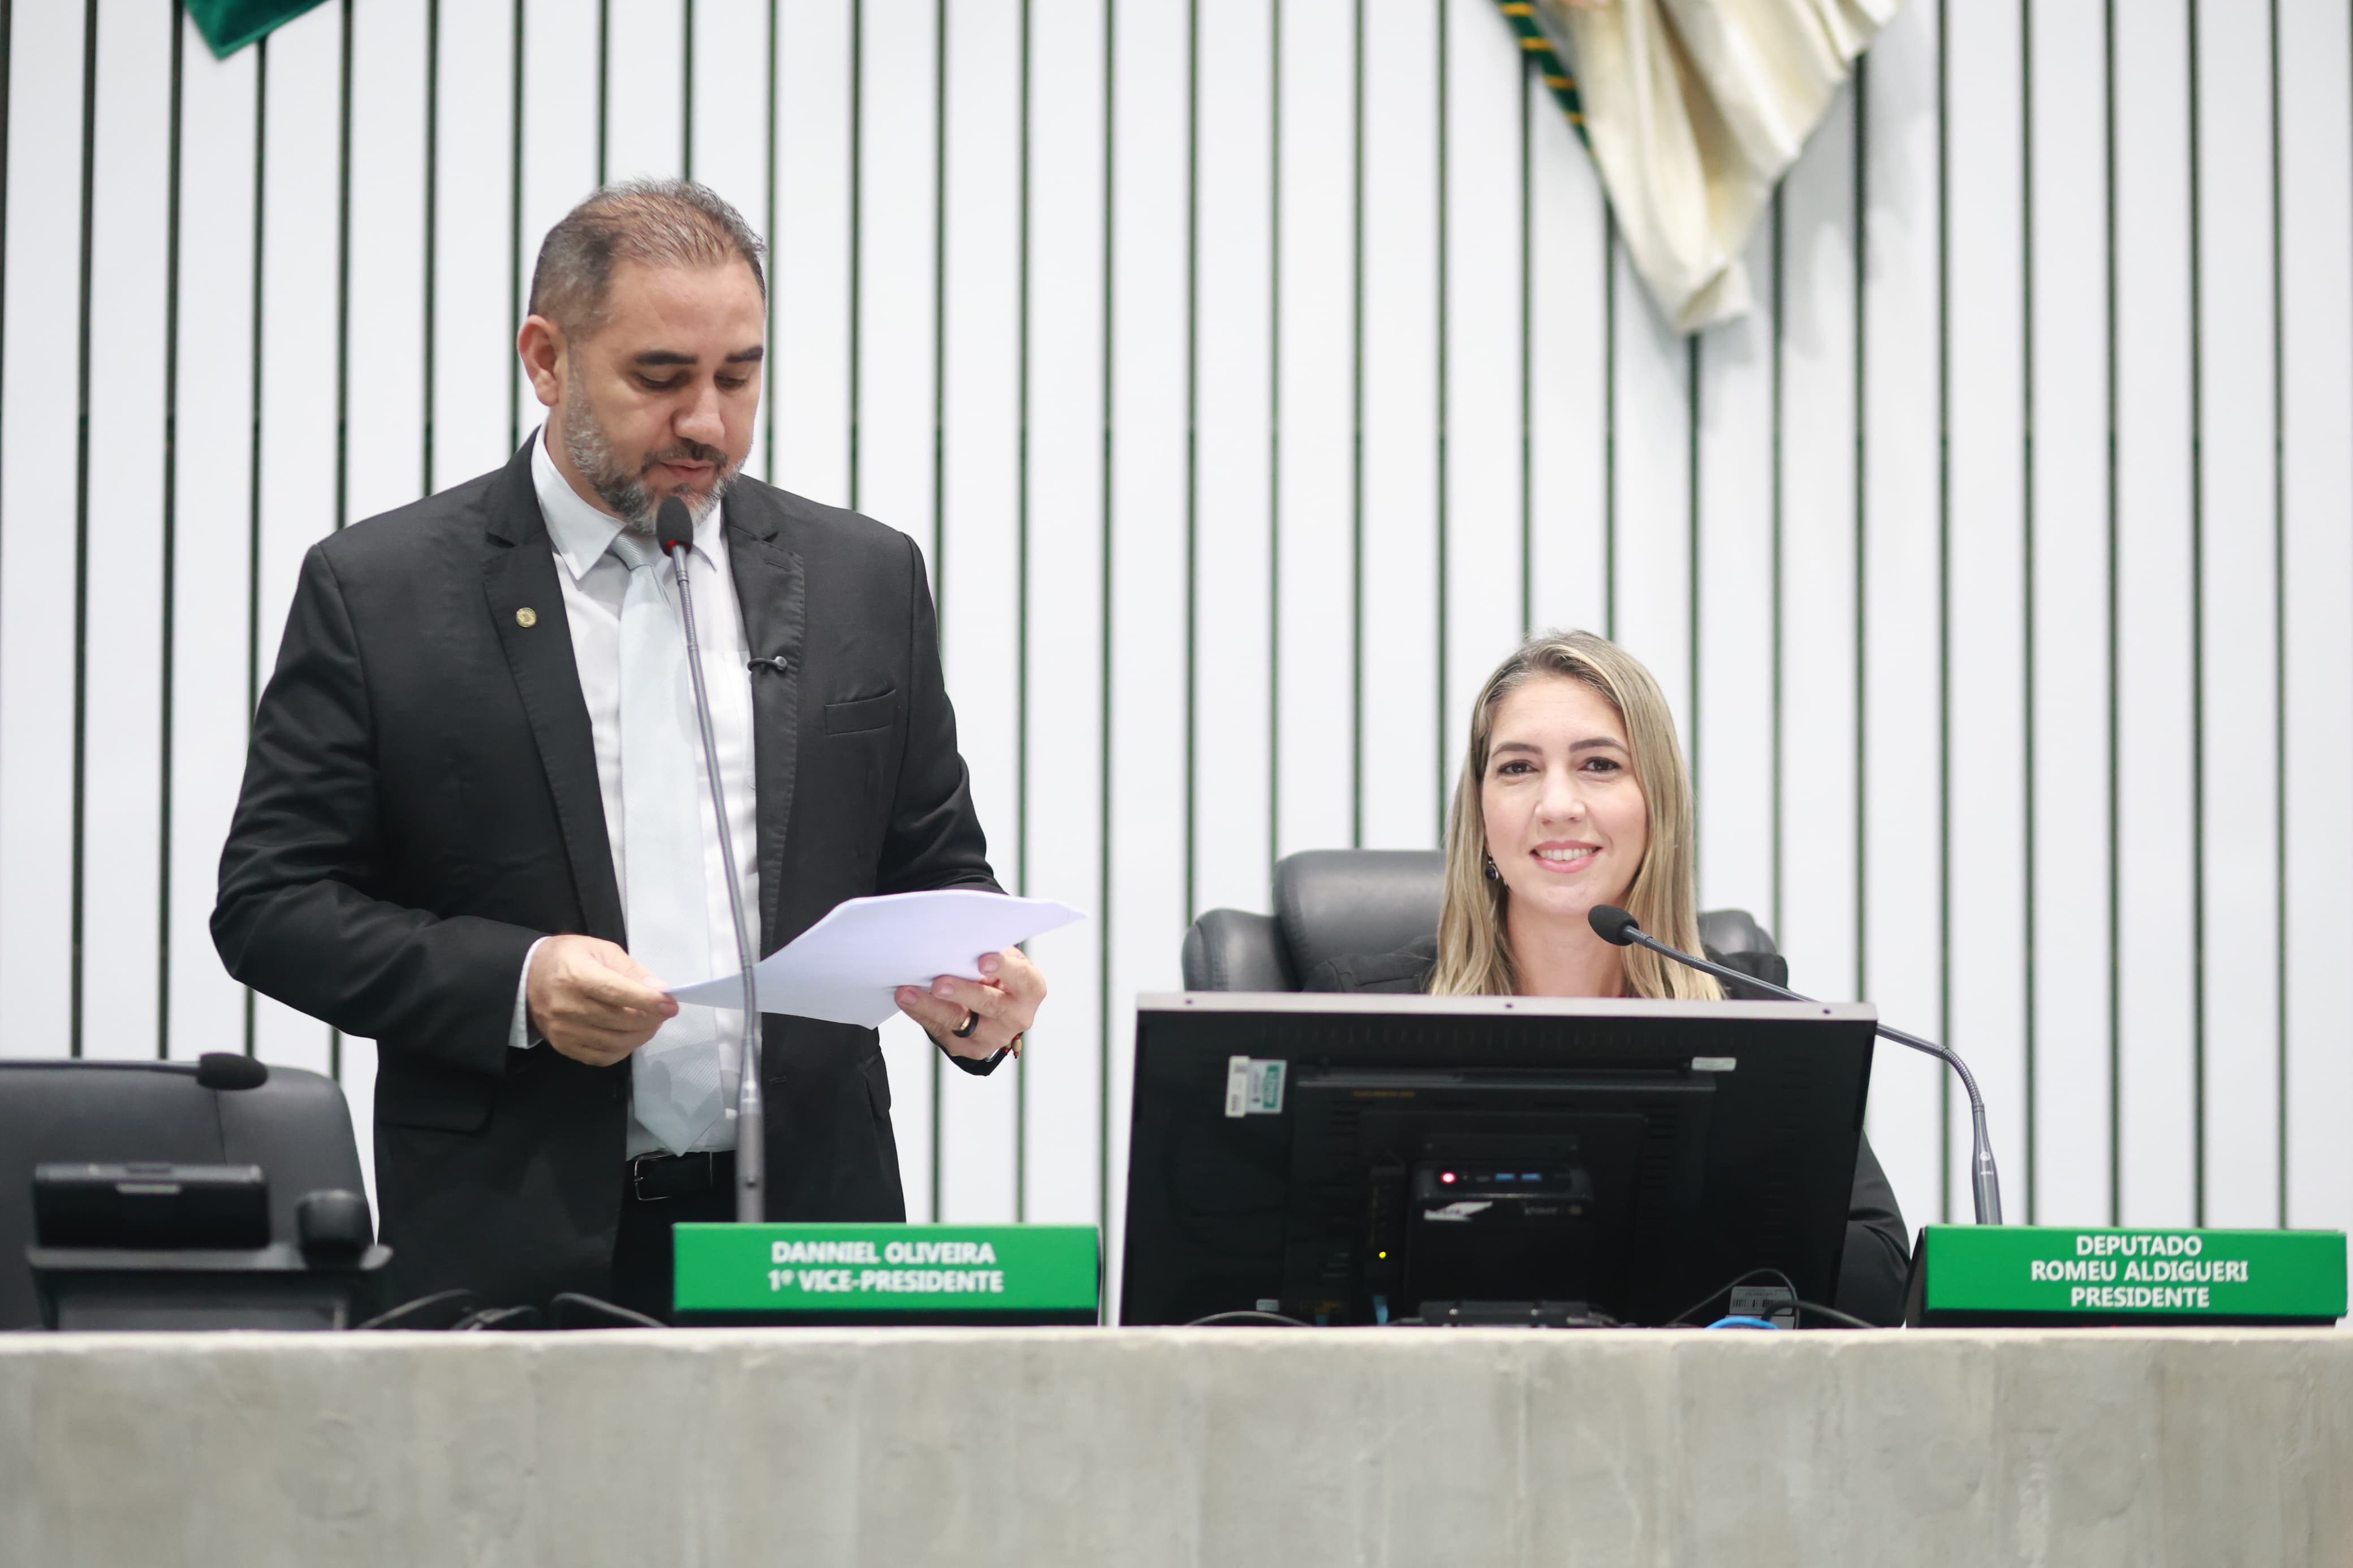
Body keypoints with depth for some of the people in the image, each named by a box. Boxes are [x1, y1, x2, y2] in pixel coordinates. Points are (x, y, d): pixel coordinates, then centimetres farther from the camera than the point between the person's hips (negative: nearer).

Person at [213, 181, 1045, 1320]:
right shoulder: (378, 589, 0)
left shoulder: (865, 577, 9)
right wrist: (515, 983, -16)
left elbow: (935, 871, 15)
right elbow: (270, 902, -1)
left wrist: (972, 980, -8)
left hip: (808, 1225, 3)